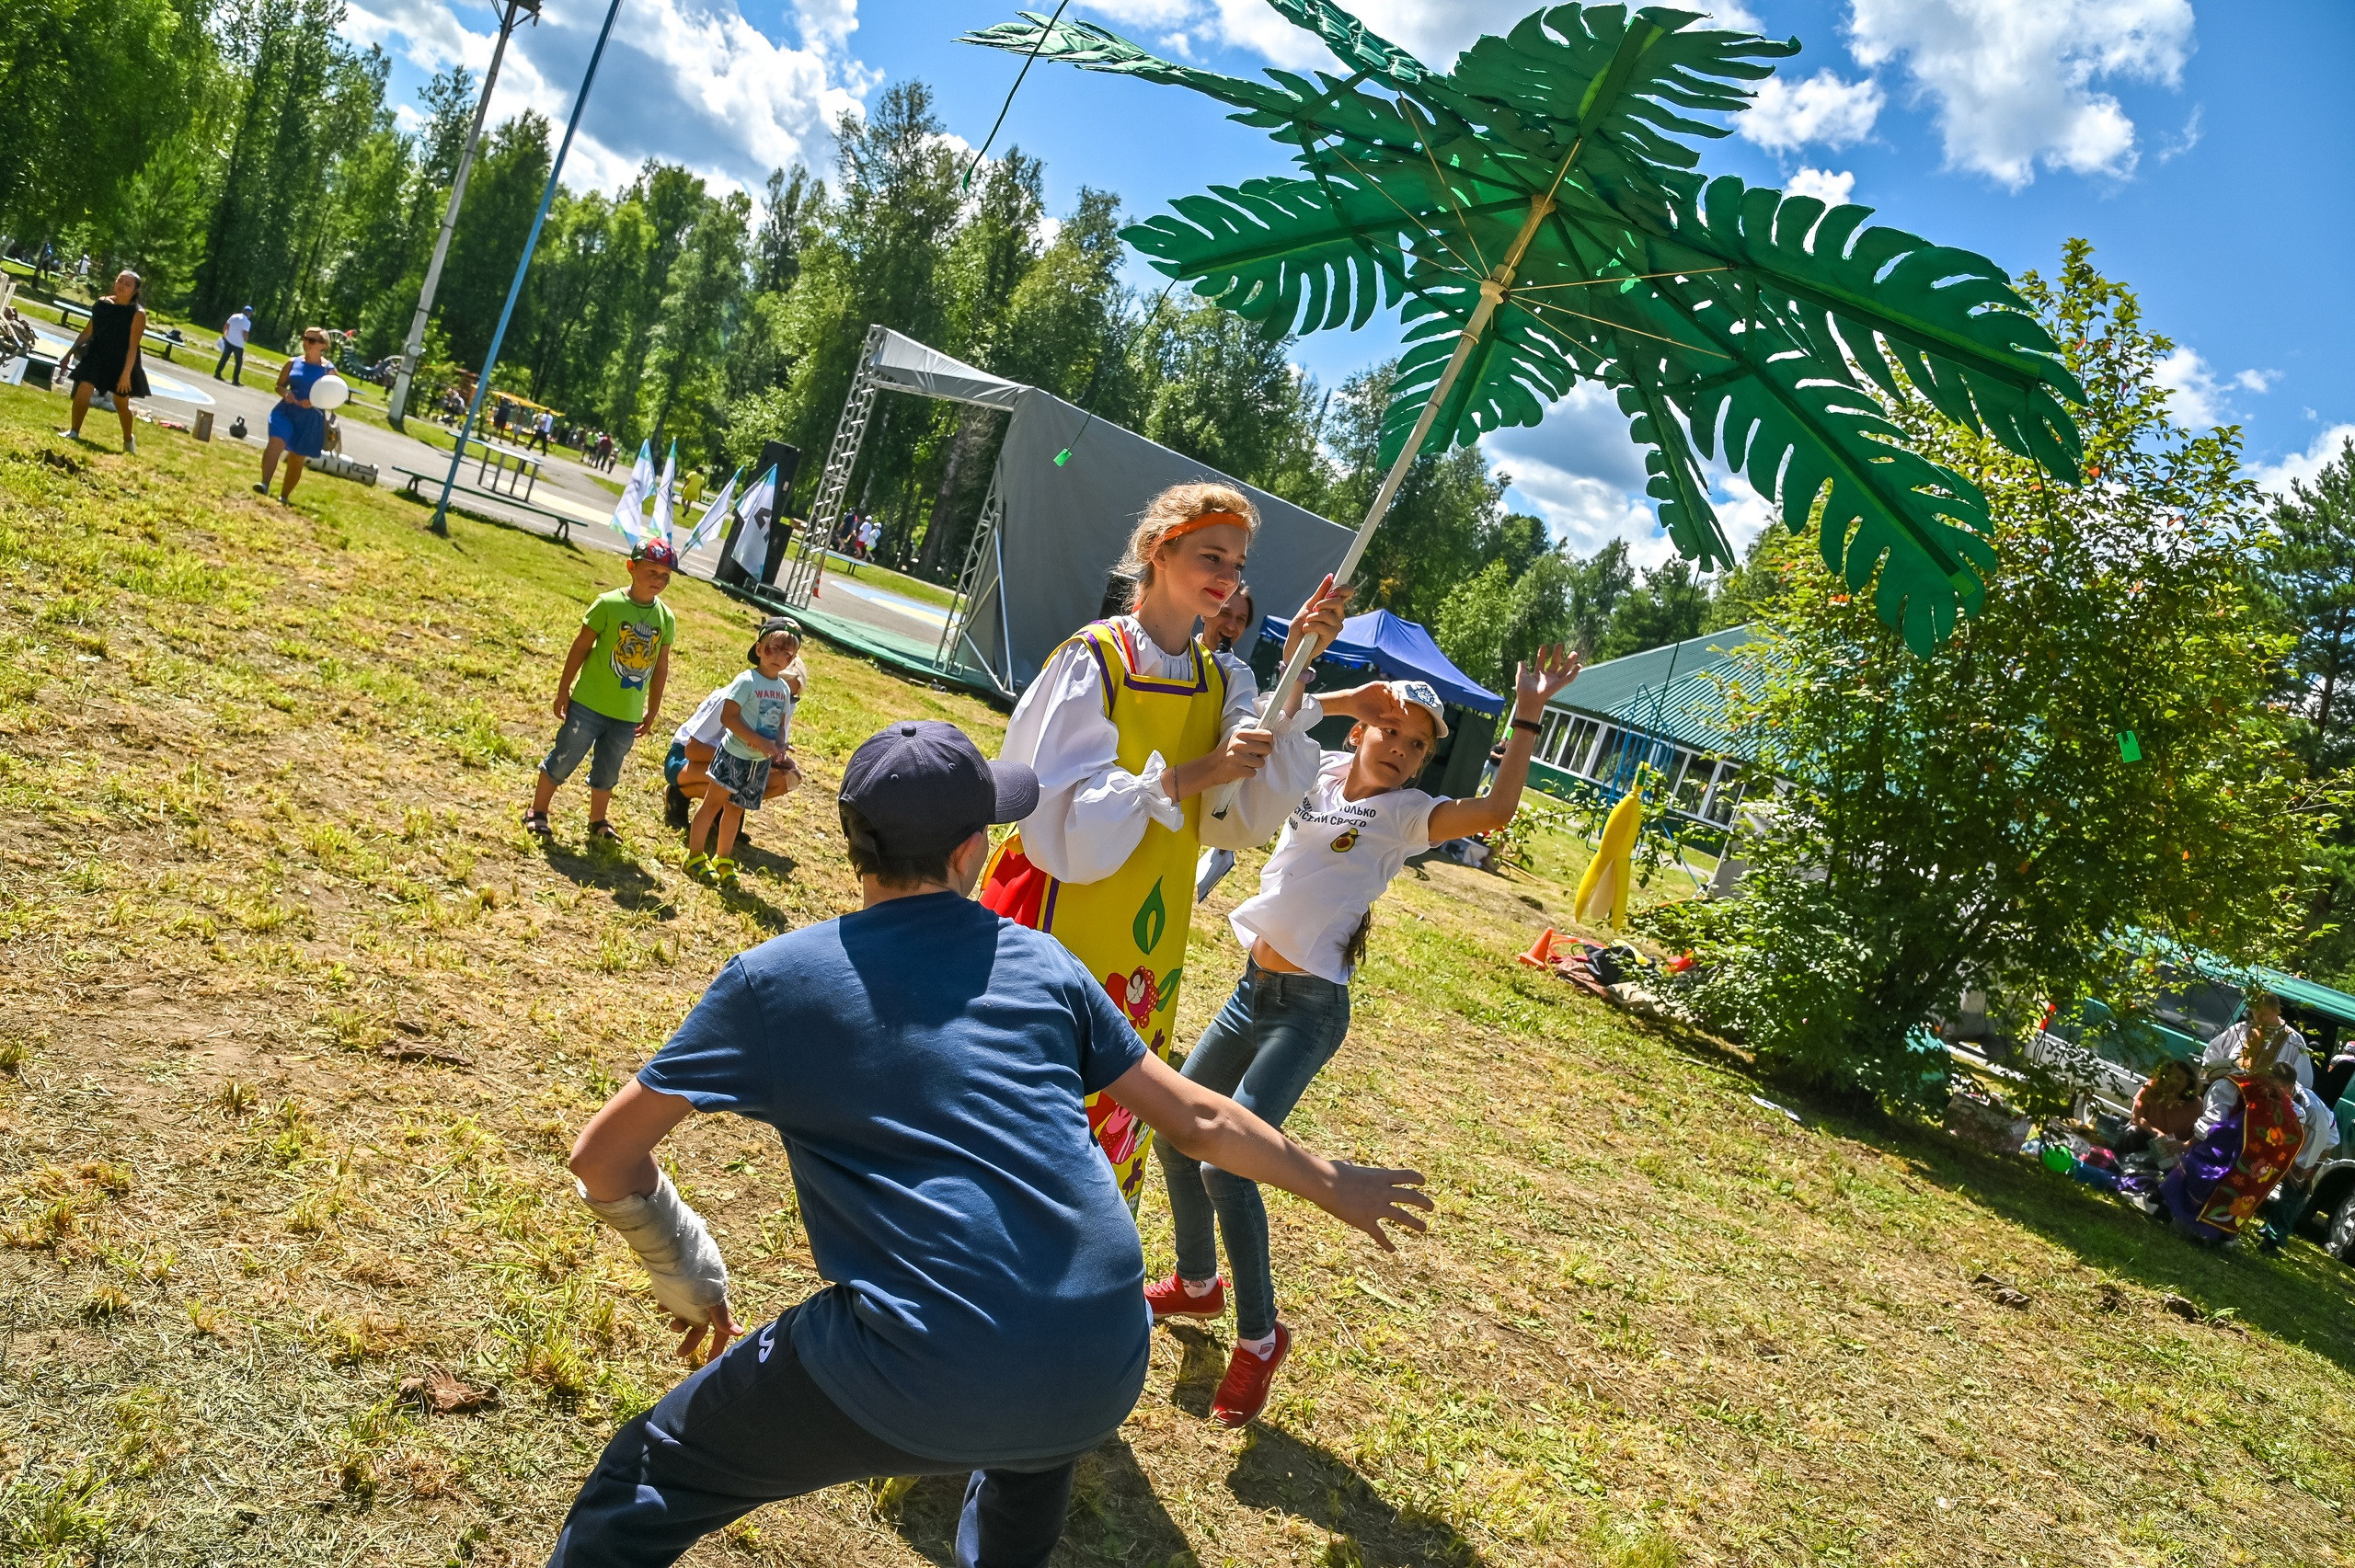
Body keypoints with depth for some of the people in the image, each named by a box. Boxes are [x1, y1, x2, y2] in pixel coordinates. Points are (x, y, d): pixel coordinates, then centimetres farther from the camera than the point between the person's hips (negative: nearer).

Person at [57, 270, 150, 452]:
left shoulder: (138, 314, -14)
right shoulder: (102, 303, 0)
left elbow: (133, 346, -17)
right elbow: (88, 330, 10)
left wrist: (126, 373, -21)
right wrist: (71, 352, 13)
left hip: (121, 362, -3)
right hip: (97, 355, 3)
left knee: (121, 404, 8)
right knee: (83, 390, -12)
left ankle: (129, 439, 31)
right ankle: (74, 431, -1)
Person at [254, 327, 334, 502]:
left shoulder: (328, 370, -1)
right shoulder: (293, 363, 6)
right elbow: (279, 385, 13)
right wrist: (285, 393, -11)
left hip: (311, 420, -1)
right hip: (286, 412, 1)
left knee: (297, 460, 9)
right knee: (276, 443, -24)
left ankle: (284, 496, 24)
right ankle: (264, 484, -32)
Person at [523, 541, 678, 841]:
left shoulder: (666, 618, 0)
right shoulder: (609, 604, -12)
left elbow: (661, 667, 8)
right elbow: (580, 647, -7)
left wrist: (652, 711, 11)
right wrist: (563, 690, -5)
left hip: (628, 715, 4)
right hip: (589, 704, -4)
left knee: (607, 773, 17)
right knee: (563, 760, 7)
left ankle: (598, 822, 33)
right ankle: (537, 812, 23)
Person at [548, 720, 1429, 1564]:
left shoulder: (775, 979, 2)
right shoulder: (1042, 964, 10)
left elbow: (604, 1157, 7)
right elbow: (1196, 1119, 18)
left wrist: (688, 1276, 23)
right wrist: (1332, 1185, 32)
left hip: (913, 1386, -4)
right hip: (1105, 1378, 4)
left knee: (650, 1480, 16)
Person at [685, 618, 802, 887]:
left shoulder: (784, 689, 6)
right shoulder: (747, 681, -14)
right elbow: (728, 716, -20)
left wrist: (779, 748, -9)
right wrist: (760, 742, -24)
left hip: (761, 763, 6)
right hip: (735, 755, -6)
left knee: (735, 809, 15)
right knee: (714, 802, 2)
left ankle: (722, 860, 25)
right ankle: (695, 857, 10)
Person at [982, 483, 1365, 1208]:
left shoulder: (1225, 682, 5)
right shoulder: (1094, 659, -13)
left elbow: (1247, 818, -10)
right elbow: (1061, 820, -19)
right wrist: (1188, 775, -26)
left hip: (1147, 947, 6)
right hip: (1061, 925, -6)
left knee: (1109, 1123, 16)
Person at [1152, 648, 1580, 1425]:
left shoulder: (1407, 815, -9)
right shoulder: (1322, 772, 5)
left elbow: (1495, 811, -26)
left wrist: (1527, 716, -24)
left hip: (1309, 1010, -6)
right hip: (1253, 989, 6)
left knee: (1225, 1166, -15)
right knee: (1177, 1135, 12)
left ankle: (1259, 1337, 5)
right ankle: (1197, 1282, 37)